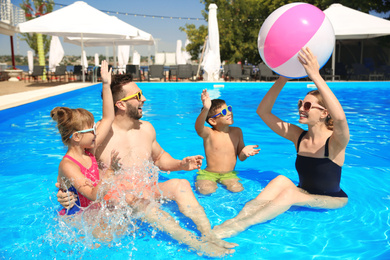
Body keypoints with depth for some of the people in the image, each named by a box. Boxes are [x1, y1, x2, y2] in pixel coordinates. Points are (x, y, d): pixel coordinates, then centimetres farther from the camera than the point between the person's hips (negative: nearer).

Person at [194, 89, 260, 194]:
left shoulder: (237, 132, 1)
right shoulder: (209, 134, -12)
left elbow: (241, 158, 6)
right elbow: (198, 128, -38)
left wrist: (244, 152, -20)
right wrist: (205, 109, -57)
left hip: (229, 174, 4)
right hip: (209, 174, -3)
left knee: (237, 189, -22)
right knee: (206, 190, -28)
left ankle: (226, 183, 9)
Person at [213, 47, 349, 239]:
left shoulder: (335, 141, -21)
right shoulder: (298, 136, -6)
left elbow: (340, 117, -47)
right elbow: (263, 111, -11)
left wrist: (316, 76, -48)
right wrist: (283, 79, -19)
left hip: (333, 201, -4)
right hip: (304, 195, 4)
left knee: (290, 193, -31)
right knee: (281, 180, -27)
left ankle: (238, 226, -35)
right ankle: (236, 219, -35)